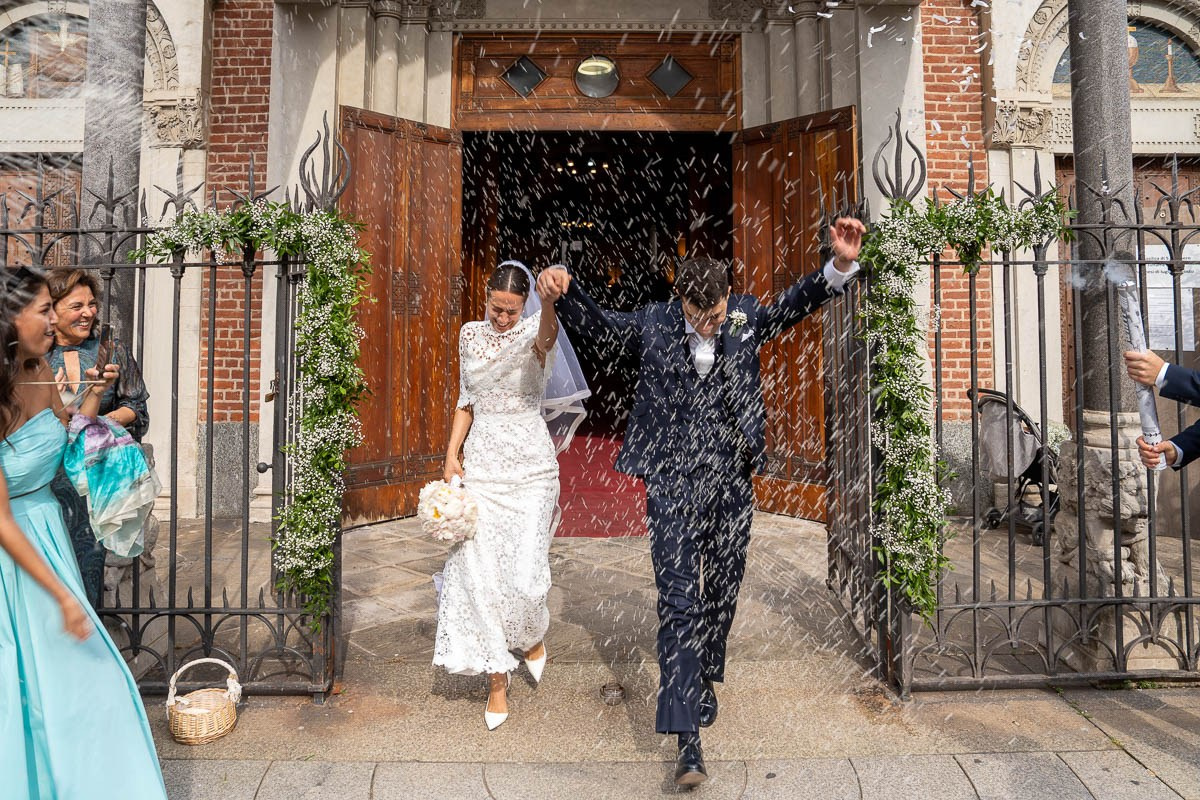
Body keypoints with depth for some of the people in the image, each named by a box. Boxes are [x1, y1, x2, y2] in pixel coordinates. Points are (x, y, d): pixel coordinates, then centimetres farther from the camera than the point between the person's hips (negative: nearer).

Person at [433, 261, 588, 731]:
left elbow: (547, 337, -35)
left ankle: (532, 635, 31)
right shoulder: (470, 335, 7)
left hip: (530, 464, -3)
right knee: (478, 571, 0)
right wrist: (451, 453, 2)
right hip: (480, 462, 4)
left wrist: (550, 300, -57)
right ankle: (497, 678, 18)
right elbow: (466, 401, 13)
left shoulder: (536, 333, -7)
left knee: (524, 572, -5)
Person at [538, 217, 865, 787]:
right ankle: (687, 736, 0)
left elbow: (796, 303, -3)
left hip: (731, 481, 3)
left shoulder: (747, 317, 5)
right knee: (678, 602, -5)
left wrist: (840, 265, -20)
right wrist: (563, 292, -18)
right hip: (673, 482, -2)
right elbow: (598, 324, 0)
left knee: (722, 593, 16)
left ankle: (703, 681, 43)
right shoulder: (654, 323, 0)